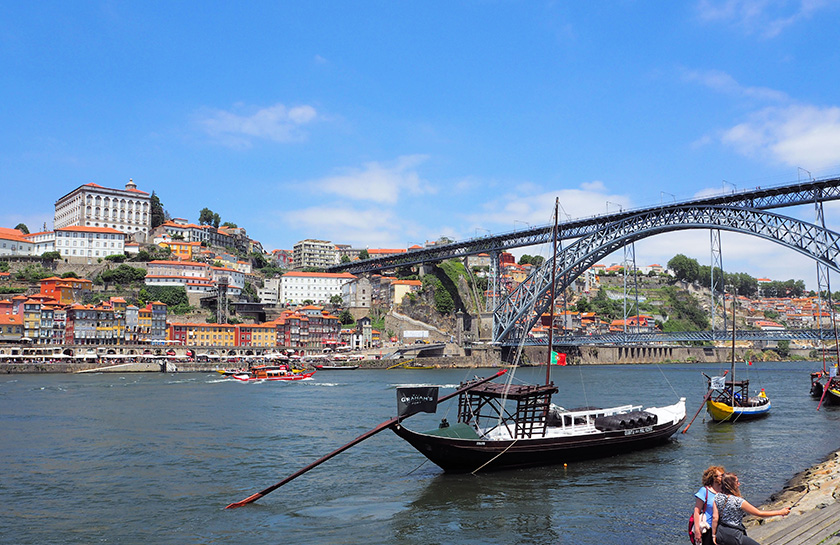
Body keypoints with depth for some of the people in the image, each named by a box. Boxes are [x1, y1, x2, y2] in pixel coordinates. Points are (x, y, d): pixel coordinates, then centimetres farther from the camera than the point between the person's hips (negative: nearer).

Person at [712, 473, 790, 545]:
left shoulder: (717, 497, -4)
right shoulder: (739, 502, -19)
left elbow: (715, 518, -4)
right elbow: (759, 513, -10)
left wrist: (714, 535, 4)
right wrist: (780, 512, -1)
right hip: (734, 535, -6)